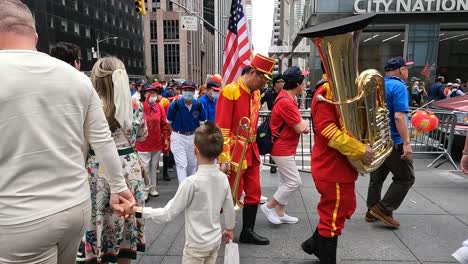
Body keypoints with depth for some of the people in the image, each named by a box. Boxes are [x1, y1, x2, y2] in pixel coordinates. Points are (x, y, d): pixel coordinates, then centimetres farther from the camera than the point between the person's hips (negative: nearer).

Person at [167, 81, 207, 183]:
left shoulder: (198, 105, -7)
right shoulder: (175, 104, -14)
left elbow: (203, 123, 5)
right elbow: (169, 122, 2)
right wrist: (177, 130, 9)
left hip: (193, 137, 3)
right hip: (178, 138, -3)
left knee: (192, 164, 15)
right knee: (182, 164, -9)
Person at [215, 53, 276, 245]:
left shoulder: (256, 93, 8)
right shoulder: (229, 91, -16)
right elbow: (221, 128, -19)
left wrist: (254, 148, 19)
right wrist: (224, 158, -22)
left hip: (251, 152, 8)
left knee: (254, 193, 13)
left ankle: (248, 232, 29)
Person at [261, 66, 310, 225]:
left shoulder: (289, 99, 10)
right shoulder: (285, 102, -24)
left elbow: (298, 120, 14)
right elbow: (299, 129, -21)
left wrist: (304, 124, -9)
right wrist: (304, 124, 1)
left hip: (285, 148, 10)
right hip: (282, 149, -10)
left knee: (286, 182, 15)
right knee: (295, 182, -5)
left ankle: (280, 213, 25)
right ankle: (269, 206, 7)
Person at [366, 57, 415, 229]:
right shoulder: (398, 86, -14)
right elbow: (399, 116, -23)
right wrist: (406, 142, -23)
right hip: (393, 141, -8)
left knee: (377, 177, 14)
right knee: (405, 178, 5)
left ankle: (372, 211, 21)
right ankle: (384, 209, 4)